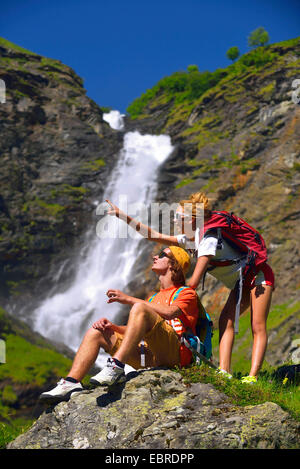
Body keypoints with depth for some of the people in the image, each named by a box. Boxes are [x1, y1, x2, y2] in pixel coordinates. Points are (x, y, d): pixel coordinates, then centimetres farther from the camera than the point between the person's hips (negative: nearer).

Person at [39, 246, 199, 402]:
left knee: (139, 308, -28)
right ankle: (71, 382, -18)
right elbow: (136, 331, 24)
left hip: (174, 353, -7)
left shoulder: (186, 293, 10)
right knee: (95, 332, 0)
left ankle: (117, 367, -40)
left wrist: (128, 299, -14)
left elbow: (169, 313, -13)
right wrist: (112, 326, 4)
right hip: (148, 357, 7)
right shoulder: (153, 298, 33)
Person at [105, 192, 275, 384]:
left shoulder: (209, 240, -27)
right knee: (225, 321, -9)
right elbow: (156, 236, 2)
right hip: (242, 283, 9)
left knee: (258, 327, -14)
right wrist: (123, 216, -1)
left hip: (258, 274, -9)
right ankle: (224, 371, -18)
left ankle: (253, 376, -22)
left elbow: (193, 282, -30)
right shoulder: (191, 240, 0)